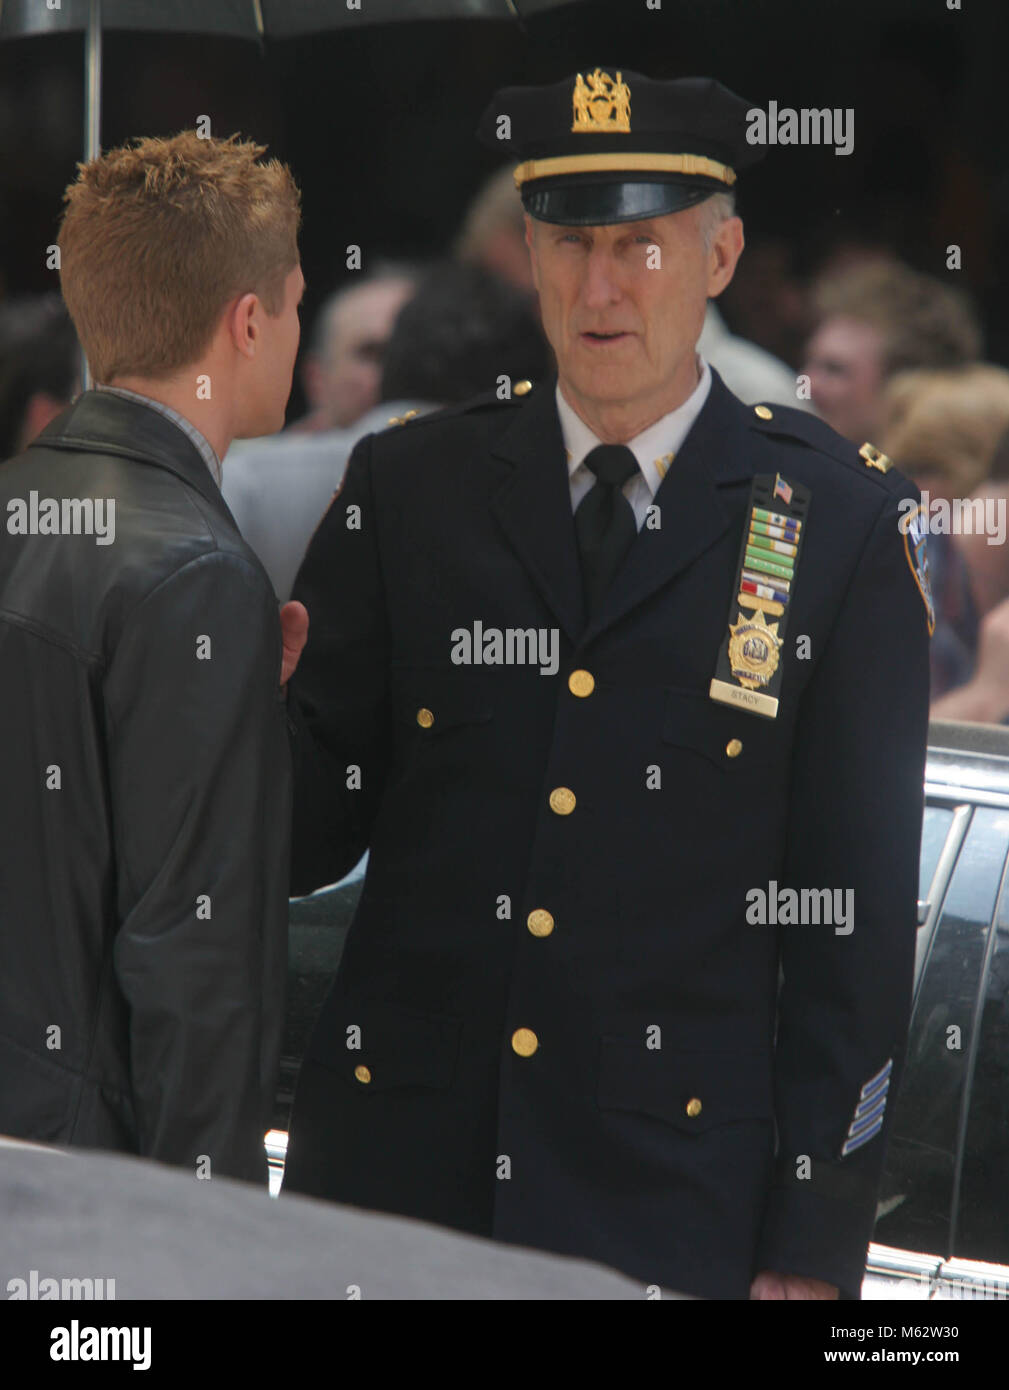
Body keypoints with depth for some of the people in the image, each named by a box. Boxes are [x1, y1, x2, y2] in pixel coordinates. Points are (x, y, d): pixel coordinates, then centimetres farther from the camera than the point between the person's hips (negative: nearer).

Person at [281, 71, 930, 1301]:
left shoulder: (844, 524, 0)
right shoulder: (408, 489, 6)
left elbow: (859, 907, -1)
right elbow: (314, 827, 6)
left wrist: (816, 1240, -4)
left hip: (670, 1190, -2)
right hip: (397, 1150, 2)